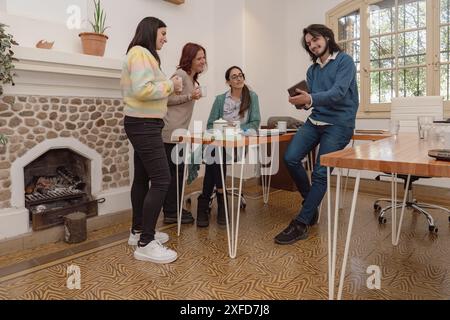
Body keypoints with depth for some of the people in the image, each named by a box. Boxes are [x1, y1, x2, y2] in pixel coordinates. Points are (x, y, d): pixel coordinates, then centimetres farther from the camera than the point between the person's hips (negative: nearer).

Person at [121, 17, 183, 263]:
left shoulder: (144, 54, 20)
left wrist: (168, 87, 8)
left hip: (143, 124, 11)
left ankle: (138, 231, 24)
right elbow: (142, 90, -24)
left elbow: (146, 90, 15)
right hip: (144, 125, -11)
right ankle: (145, 244, -7)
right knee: (161, 180, -12)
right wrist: (170, 85, -12)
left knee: (142, 178, 13)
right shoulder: (140, 52, -11)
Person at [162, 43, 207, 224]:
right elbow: (166, 99, -15)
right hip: (171, 130, -10)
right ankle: (170, 213, 2)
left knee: (178, 170, 11)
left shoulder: (192, 78, 21)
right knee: (174, 171, -7)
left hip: (180, 131, 10)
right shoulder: (180, 75, -10)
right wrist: (190, 97, -16)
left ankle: (174, 209, 21)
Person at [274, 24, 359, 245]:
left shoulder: (344, 61, -3)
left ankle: (301, 224, -4)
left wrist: (311, 99, -34)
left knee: (321, 173, -11)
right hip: (315, 121, 6)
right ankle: (311, 203, 10)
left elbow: (338, 92, -18)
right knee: (290, 158, -11)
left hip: (339, 124, -6)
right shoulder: (312, 70, 16)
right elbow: (312, 100, 11)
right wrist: (302, 101, -12)